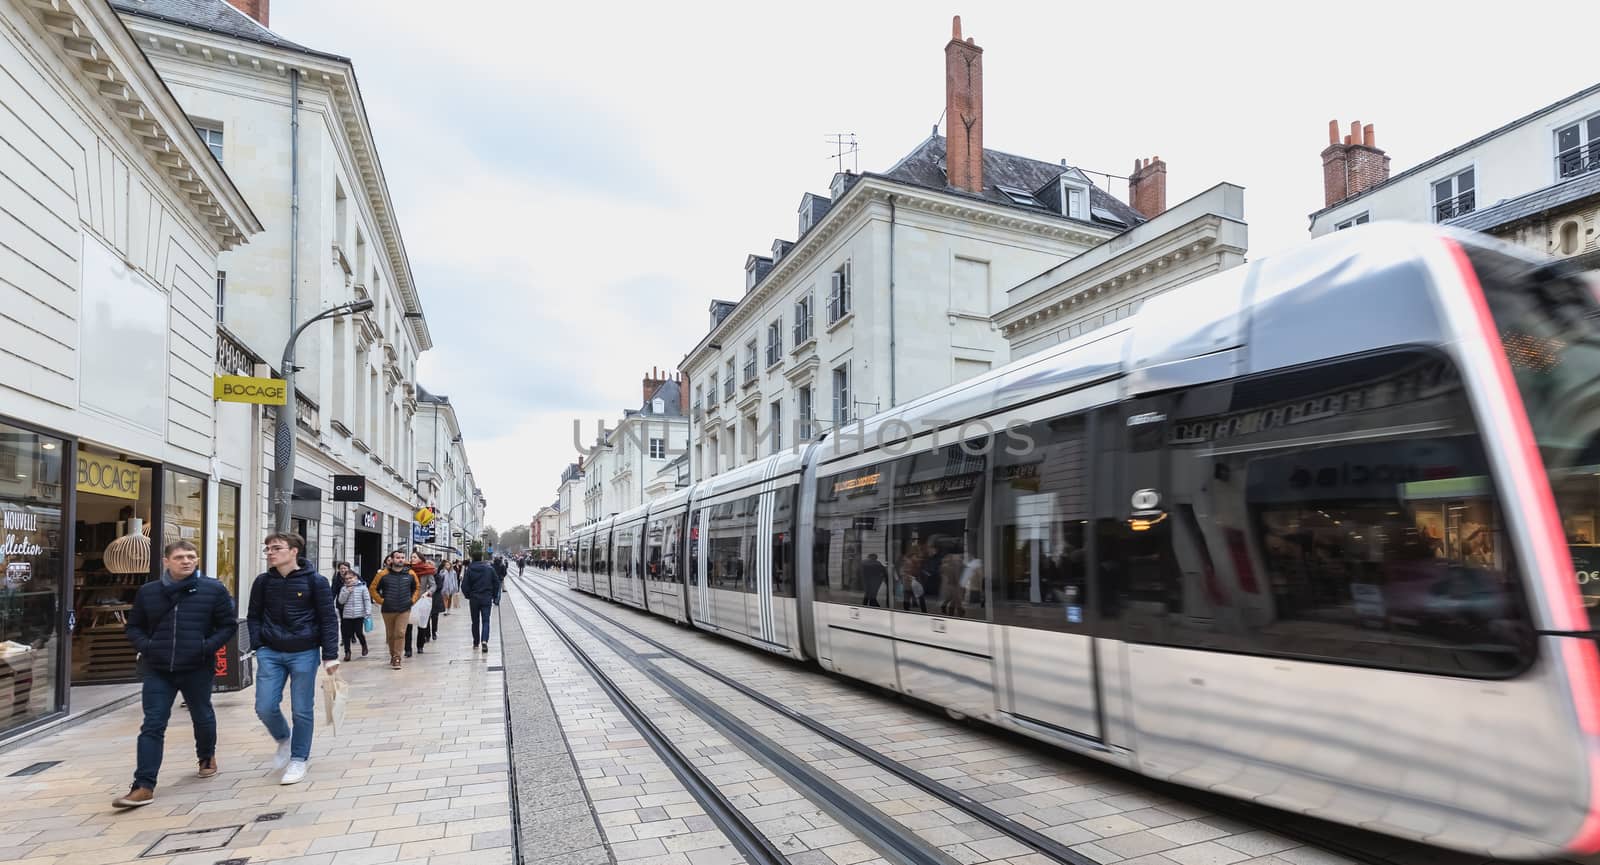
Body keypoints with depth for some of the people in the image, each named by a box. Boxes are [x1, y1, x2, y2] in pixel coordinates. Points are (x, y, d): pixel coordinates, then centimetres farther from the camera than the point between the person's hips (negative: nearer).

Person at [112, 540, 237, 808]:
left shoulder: (213, 590, -4)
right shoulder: (148, 592, 3)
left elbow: (229, 625, -1)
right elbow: (133, 627, 13)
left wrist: (207, 647, -15)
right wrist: (145, 646, -6)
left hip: (197, 669, -1)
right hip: (157, 670, 1)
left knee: (202, 716, 17)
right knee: (152, 726, -5)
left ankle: (207, 757, 43)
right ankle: (144, 786, -4)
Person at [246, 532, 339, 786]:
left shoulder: (315, 581, -8)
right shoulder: (263, 582, 3)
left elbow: (328, 619, -6)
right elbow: (254, 617, 13)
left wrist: (330, 656, -10)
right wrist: (258, 645, -1)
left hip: (304, 653, -3)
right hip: (270, 653, 3)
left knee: (302, 710, 4)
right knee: (265, 707, 0)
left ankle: (298, 759, 21)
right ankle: (284, 739, 30)